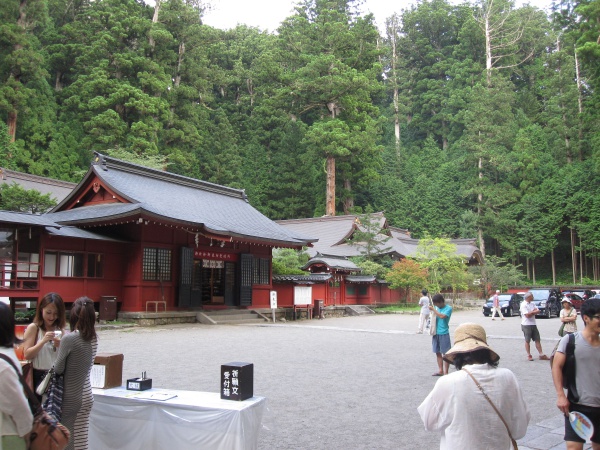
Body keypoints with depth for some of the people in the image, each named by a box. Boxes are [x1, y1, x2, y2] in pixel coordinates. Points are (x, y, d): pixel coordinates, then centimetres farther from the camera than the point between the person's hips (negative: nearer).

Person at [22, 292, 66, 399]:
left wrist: (61, 346, -11)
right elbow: (26, 355, -12)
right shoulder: (33, 328, -6)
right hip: (39, 376, -4)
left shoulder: (60, 329, 6)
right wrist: (43, 341, -23)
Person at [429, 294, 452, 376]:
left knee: (445, 353, 1)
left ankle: (446, 372, 6)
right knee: (438, 353, 11)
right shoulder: (436, 307, 8)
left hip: (444, 333, -6)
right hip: (436, 333, 6)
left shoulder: (448, 308, -10)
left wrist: (433, 309, -19)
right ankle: (440, 370, 20)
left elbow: (442, 316, -25)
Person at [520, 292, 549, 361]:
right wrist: (533, 312, -6)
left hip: (533, 324, 7)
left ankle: (541, 355, 11)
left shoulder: (532, 303, 11)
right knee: (527, 341, 2)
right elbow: (527, 315, -20)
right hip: (526, 325, -7)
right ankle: (529, 355, 10)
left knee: (537, 340, 7)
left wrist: (531, 312, -13)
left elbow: (538, 311, 1)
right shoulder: (523, 305, -13)